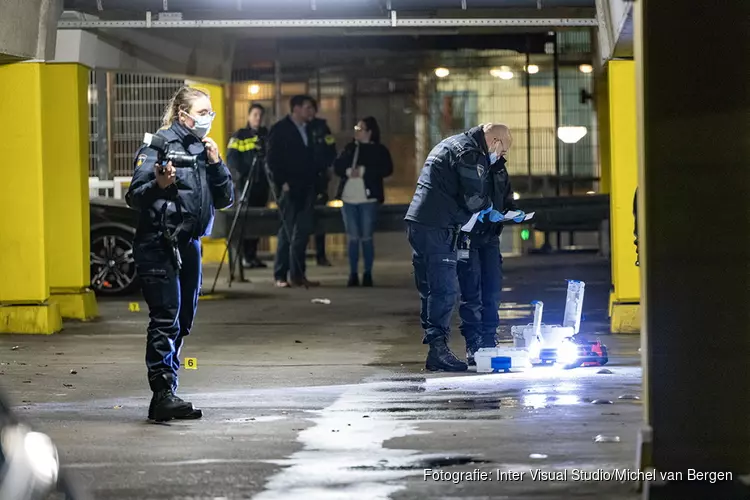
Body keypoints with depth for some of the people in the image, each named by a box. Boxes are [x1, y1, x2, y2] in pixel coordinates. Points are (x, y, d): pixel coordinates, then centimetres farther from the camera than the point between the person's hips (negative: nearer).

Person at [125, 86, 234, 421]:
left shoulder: (203, 149, 13)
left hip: (190, 244, 8)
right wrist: (159, 185, -30)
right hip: (158, 243, -8)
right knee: (166, 319, -15)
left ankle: (166, 396, 16)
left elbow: (225, 199, 12)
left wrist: (215, 164, -1)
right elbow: (134, 196, -11)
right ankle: (163, 394, -18)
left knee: (182, 323, 10)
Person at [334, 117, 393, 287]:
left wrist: (364, 171, -16)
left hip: (368, 199, -4)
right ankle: (353, 274, 7)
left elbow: (386, 169, -11)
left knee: (366, 238, -1)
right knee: (353, 238, 4)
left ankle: (368, 274, 7)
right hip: (348, 198, 4)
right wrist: (348, 171, -13)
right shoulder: (350, 148, 14)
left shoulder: (379, 150, 1)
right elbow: (337, 166, 8)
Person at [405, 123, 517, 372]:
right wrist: (488, 207, 7)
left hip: (418, 223, 10)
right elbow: (473, 198, -15)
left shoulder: (451, 144, 23)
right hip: (437, 228, -10)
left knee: (430, 290, 12)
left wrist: (483, 211, 18)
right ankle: (438, 350, -10)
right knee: (443, 290, -8)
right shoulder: (470, 153, -9)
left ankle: (435, 351, 16)